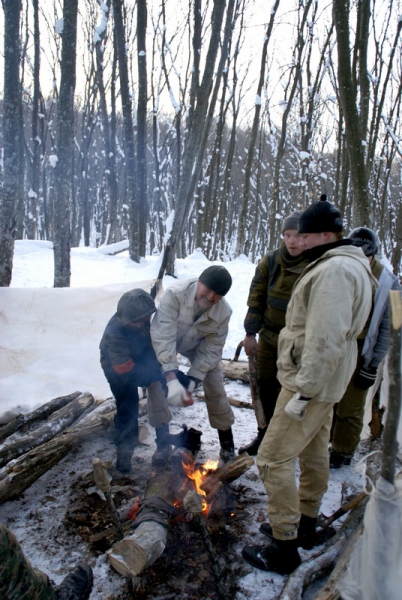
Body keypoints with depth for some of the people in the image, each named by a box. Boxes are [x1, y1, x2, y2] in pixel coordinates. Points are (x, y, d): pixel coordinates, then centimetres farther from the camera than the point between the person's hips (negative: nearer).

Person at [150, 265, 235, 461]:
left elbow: (211, 350, -22)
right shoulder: (174, 295, -41)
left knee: (215, 388, -1)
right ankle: (162, 444, 7)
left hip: (198, 346, 2)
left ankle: (227, 442, 17)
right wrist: (171, 378, -52)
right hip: (165, 343, -2)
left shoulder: (224, 312, -28)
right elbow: (163, 338, -45)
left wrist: (192, 378, -32)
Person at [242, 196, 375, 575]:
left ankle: (284, 549, 10)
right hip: (321, 380, 11)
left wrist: (303, 391, -25)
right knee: (314, 453, 21)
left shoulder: (335, 270, -22)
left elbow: (326, 340, -29)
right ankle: (305, 524, 38)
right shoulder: (339, 265, 13)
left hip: (311, 380, -11)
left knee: (274, 458, -3)